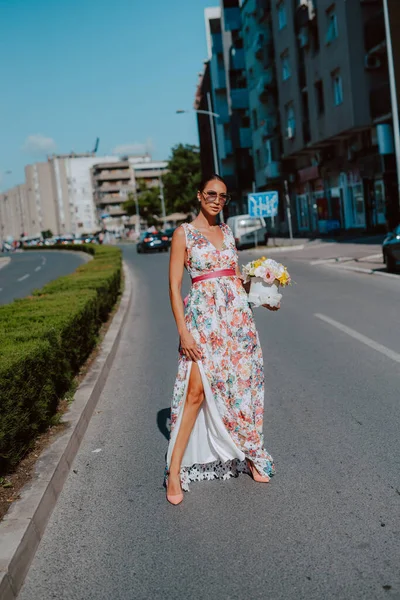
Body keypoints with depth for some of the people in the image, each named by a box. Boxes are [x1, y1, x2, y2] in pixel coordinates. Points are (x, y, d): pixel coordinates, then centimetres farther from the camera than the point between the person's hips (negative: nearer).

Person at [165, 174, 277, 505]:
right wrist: (184, 332, -12)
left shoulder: (227, 231, 14)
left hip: (237, 314, 5)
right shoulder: (184, 233, -2)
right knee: (197, 391, -10)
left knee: (242, 385, 8)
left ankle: (250, 455, 24)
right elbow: (174, 286, -6)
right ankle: (175, 471, 0)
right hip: (203, 316, -5)